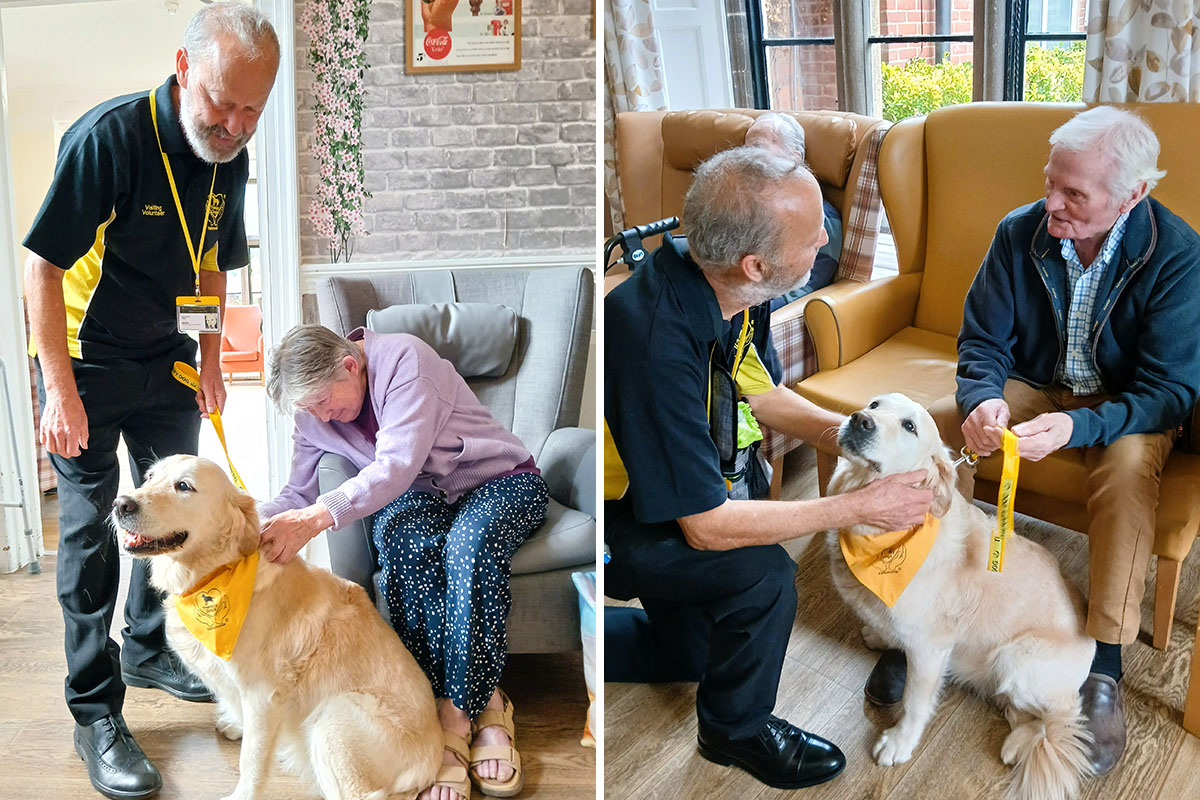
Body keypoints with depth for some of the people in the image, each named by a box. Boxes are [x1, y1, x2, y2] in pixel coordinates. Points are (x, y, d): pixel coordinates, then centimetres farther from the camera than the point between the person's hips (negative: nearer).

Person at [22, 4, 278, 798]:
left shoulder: (229, 159, -4)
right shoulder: (108, 137, -25)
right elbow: (44, 266, -22)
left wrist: (211, 365, 9)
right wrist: (61, 392, -22)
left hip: (167, 360, 6)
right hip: (87, 361, -6)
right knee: (90, 529, -3)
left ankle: (148, 649, 35)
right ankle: (96, 711, 7)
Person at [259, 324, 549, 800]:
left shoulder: (403, 358, -22)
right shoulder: (312, 412, 1)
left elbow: (397, 466, -31)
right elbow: (297, 494, 6)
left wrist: (318, 516, -44)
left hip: (501, 479, -4)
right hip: (419, 496, 5)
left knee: (470, 542, -39)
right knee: (404, 542, -33)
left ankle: (459, 709, -25)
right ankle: (482, 704, -31)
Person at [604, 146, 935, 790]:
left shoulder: (729, 286, -14)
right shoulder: (657, 340, -39)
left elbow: (758, 391, 6)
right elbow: (705, 526, -33)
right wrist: (861, 506, -27)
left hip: (669, 479, 9)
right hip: (613, 516, -8)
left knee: (693, 653, 20)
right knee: (762, 574, -25)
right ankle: (736, 728, 3)